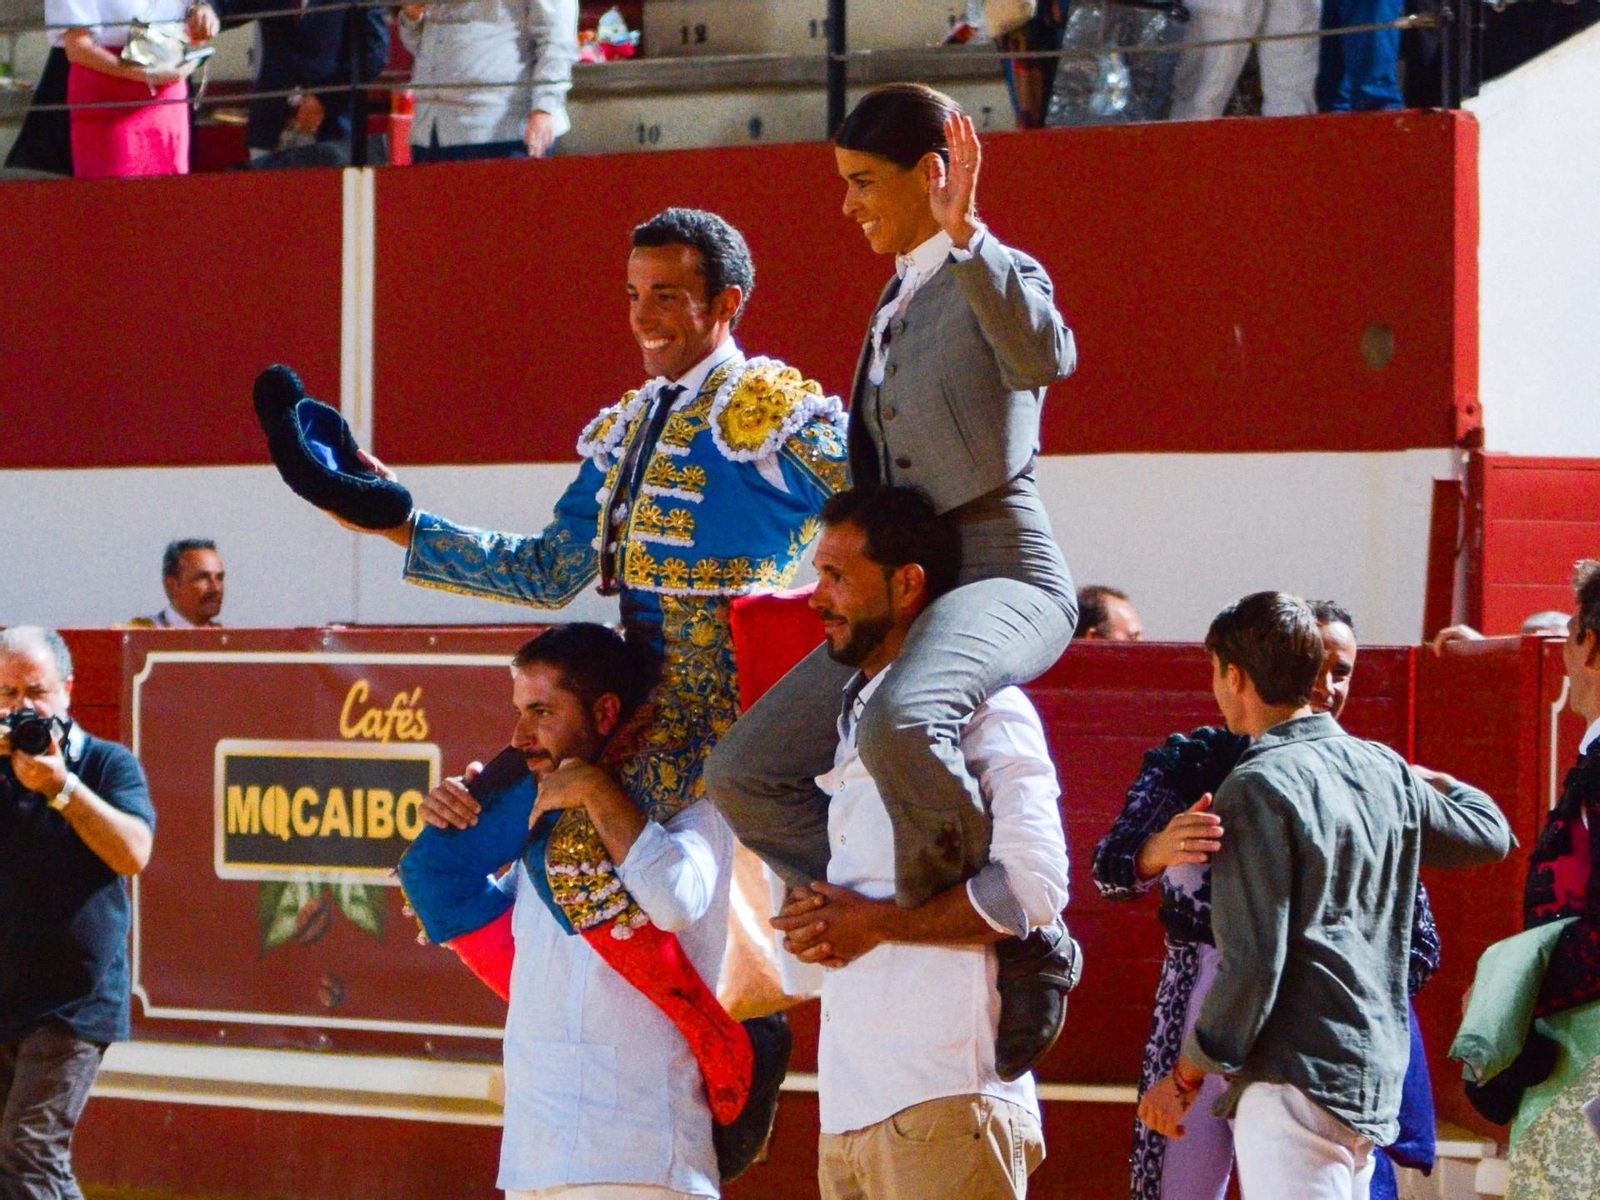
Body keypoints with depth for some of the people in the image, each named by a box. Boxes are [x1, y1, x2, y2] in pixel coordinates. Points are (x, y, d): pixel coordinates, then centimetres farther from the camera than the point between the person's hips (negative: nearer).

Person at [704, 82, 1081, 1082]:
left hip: (1002, 572, -10)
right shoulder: (901, 299, 21)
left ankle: (1023, 942, -23)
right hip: (907, 583, 10)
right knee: (746, 776, 4)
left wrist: (963, 231, -34)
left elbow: (1047, 356, -32)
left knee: (900, 726, -39)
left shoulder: (997, 279, -6)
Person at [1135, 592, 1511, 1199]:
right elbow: (1490, 836, 27)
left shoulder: (1257, 788, -11)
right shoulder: (1384, 770, 10)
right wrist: (1443, 782, 48)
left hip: (1296, 1085, -8)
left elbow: (1252, 966, -15)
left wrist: (1184, 1078, -6)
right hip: (1377, 1078, 8)